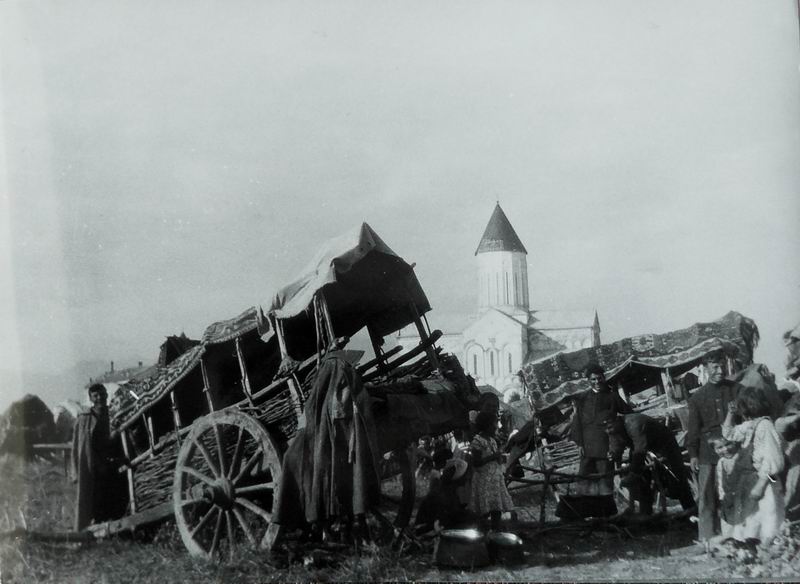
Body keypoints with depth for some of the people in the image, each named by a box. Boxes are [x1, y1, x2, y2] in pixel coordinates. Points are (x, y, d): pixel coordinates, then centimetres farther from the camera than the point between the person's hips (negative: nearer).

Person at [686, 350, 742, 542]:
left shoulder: (736, 390, 8)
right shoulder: (697, 397, 10)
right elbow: (693, 429, 10)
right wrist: (692, 454, 3)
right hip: (708, 453, 0)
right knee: (707, 497, -2)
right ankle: (706, 537, 2)